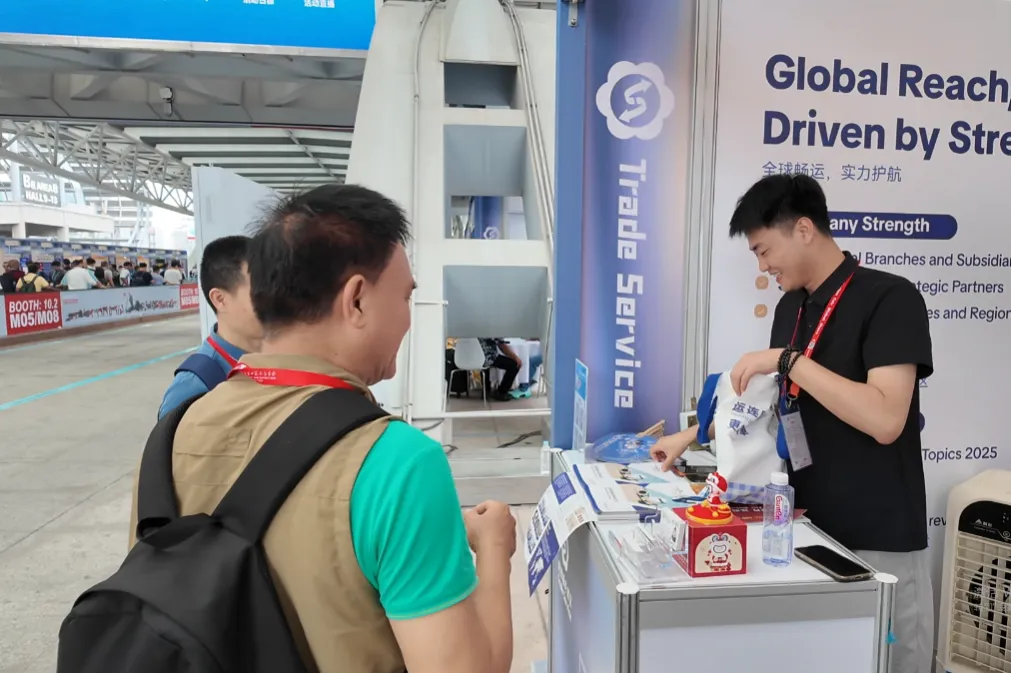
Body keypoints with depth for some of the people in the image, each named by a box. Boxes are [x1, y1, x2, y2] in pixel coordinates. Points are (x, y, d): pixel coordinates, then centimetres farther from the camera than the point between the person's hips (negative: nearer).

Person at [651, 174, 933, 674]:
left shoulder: (890, 298, -14)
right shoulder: (791, 306, 8)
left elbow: (885, 420, -25)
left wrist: (787, 359, -22)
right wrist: (692, 435, 14)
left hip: (877, 542, -6)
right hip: (807, 527, 6)